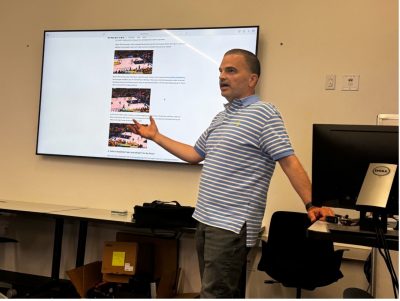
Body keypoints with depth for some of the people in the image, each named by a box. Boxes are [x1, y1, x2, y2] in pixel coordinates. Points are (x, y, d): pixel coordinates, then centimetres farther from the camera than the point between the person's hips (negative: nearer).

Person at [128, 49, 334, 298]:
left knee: (214, 294, -7)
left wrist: (310, 205, -21)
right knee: (226, 293, 19)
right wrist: (156, 136, 24)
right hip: (206, 220, 9)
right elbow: (194, 154, 24)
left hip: (232, 225, -8)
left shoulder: (264, 113, -9)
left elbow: (289, 162, -14)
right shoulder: (221, 117, 17)